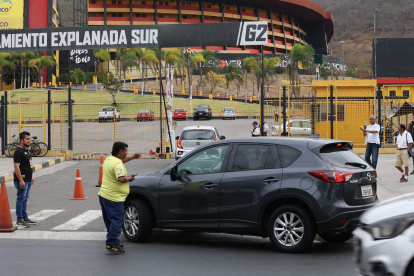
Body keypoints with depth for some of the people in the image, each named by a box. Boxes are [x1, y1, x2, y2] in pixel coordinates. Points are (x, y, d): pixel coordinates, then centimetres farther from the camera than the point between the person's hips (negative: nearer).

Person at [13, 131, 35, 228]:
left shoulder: (26, 151, 16)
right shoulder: (19, 151, -15)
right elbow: (16, 167, -20)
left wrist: (31, 177, 24)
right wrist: (21, 180, -24)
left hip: (28, 180, 10)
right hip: (22, 180, -10)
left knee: (25, 199, 14)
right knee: (21, 199, -5)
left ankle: (25, 218, 20)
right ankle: (19, 220, -2)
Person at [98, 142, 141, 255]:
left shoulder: (109, 159, 12)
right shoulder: (118, 164, -19)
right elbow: (121, 179, -32)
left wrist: (132, 157, 31)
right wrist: (129, 178, -14)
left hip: (103, 195, 10)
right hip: (114, 198, -10)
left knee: (110, 221, 17)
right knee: (116, 221, -5)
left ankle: (114, 242, 27)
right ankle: (111, 245, -6)